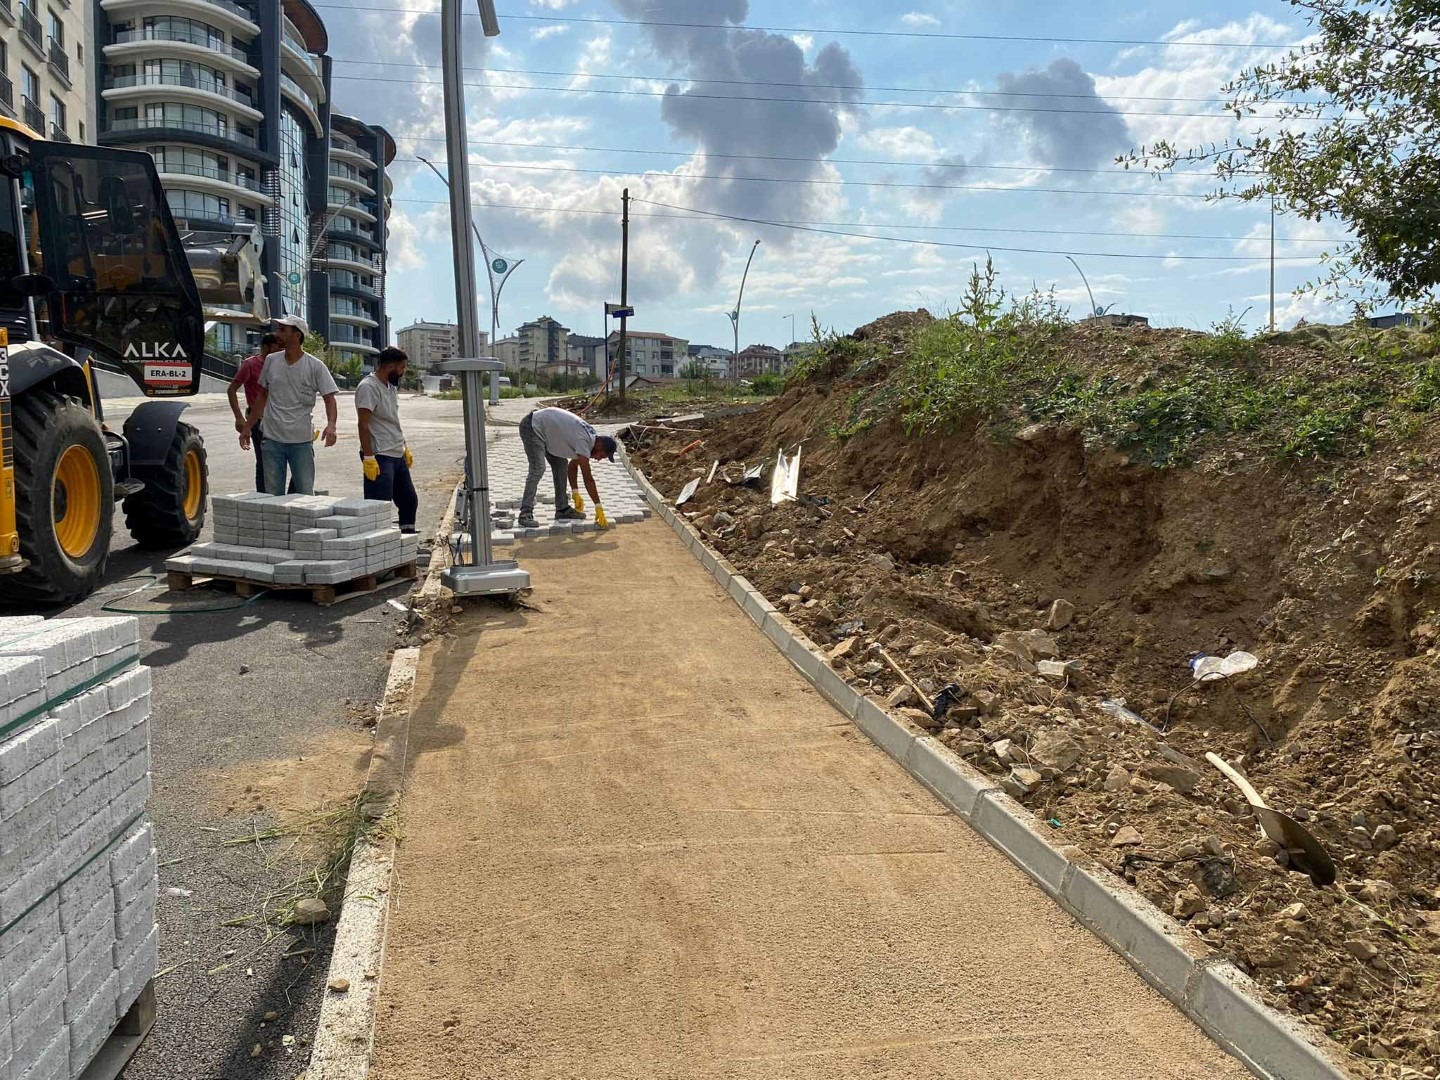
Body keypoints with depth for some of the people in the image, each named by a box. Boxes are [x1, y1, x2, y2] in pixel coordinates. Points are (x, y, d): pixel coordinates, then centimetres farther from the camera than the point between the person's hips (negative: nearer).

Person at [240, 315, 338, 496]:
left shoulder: (315, 366, -5)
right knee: (272, 495, 8)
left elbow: (329, 398, -9)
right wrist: (248, 427, 17)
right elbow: (263, 396, 16)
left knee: (306, 494, 2)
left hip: (302, 440, -3)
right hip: (272, 439, 4)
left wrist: (331, 425, -28)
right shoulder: (271, 361, 7)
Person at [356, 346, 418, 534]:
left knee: (409, 501, 15)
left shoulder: (391, 386, 15)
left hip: (398, 456, 10)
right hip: (380, 457, -10)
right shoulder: (368, 387, -14)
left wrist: (405, 448, 22)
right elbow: (363, 425, -19)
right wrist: (368, 458, -23)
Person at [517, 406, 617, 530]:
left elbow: (573, 465, 13)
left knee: (561, 464, 8)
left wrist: (576, 494, 11)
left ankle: (562, 509, 11)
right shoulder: (584, 441, -27)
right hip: (531, 426, -10)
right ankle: (525, 514, -20)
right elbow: (588, 479, -27)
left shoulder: (589, 436, 2)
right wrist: (598, 507, -23)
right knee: (538, 468, -20)